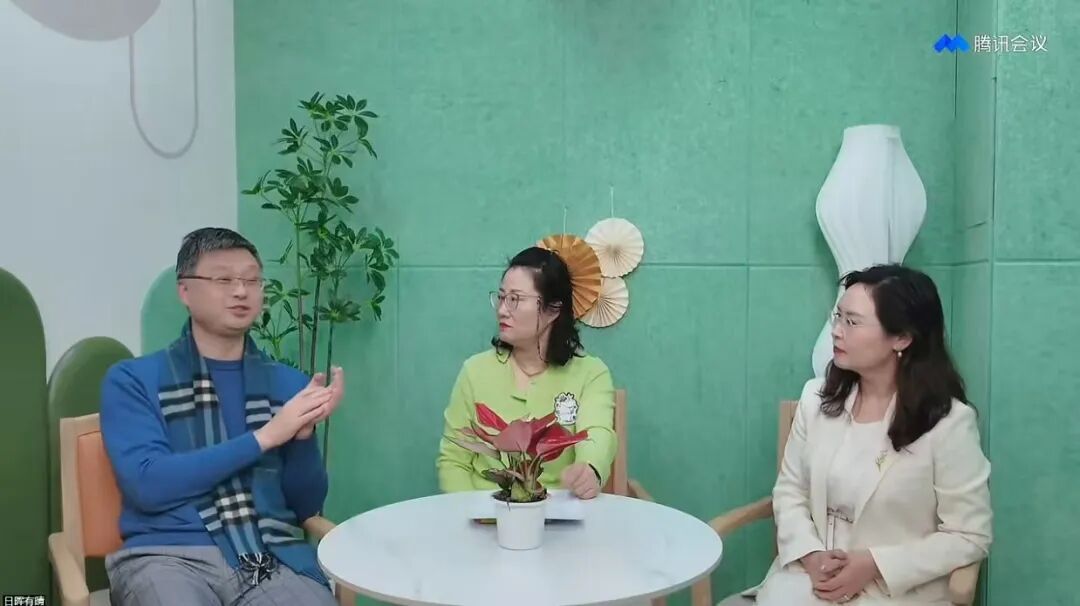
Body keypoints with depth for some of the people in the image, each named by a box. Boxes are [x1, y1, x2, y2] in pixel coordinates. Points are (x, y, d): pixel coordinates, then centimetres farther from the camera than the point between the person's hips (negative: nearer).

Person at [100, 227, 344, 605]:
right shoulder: (133, 380, 5)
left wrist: (304, 433, -8)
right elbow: (147, 484, -9)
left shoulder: (288, 383, 12)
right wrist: (266, 435, -11)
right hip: (169, 556, -2)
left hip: (274, 556, 2)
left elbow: (306, 506, 11)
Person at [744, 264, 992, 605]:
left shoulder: (949, 422, -11)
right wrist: (810, 555, -10)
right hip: (810, 574, 3)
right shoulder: (817, 398, 1)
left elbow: (970, 537, -7)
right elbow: (790, 490, 6)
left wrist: (876, 565, -15)